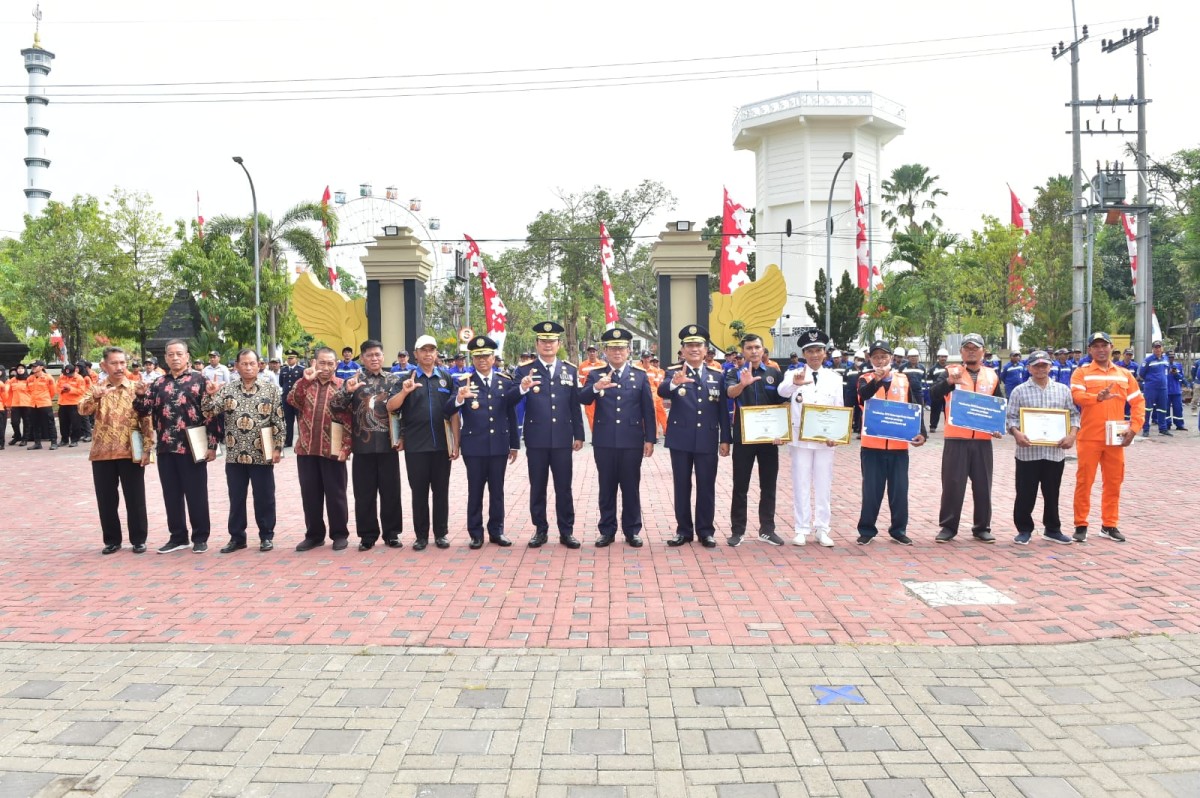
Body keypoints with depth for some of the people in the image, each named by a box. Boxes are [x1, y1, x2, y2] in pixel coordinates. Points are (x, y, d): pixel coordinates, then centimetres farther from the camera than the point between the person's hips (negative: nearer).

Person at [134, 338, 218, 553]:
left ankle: (200, 537, 12)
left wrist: (212, 445, -10)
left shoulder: (199, 380, -2)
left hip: (192, 447, -5)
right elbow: (145, 411, 11)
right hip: (166, 449, 5)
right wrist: (141, 395, -11)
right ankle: (177, 536, 21)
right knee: (171, 495, 11)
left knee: (196, 494, 2)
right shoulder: (158, 384, 12)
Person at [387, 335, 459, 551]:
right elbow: (390, 407, -6)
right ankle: (421, 535, 16)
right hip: (415, 446, 0)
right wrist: (404, 392, -25)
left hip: (441, 445, 1)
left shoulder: (447, 378, 6)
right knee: (419, 492, 7)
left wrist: (456, 444, -1)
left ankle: (441, 533, 18)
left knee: (441, 491, 8)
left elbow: (454, 413, 5)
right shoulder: (406, 379, 4)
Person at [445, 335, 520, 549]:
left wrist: (514, 444, 9)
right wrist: (459, 399, -35)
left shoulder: (505, 382, 5)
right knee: (475, 491, 6)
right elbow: (448, 411, -14)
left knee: (497, 490, 10)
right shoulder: (464, 382, -2)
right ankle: (476, 533, 15)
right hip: (474, 447, -2)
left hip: (499, 446, 2)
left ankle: (496, 531, 21)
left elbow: (512, 415, 9)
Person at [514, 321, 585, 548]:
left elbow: (575, 405, 8)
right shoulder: (524, 370, 1)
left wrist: (578, 435, 7)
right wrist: (522, 389, -29)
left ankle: (566, 531, 15)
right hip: (536, 439, -1)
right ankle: (540, 529, 19)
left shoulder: (570, 370, 8)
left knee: (564, 487, 6)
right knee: (537, 487, 8)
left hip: (562, 439, 1)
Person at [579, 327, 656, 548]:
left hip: (632, 440, 0)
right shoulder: (595, 374, 5)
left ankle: (632, 530, 16)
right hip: (604, 441, 0)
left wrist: (650, 439, 0)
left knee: (631, 487, 6)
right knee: (607, 487, 7)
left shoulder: (640, 376, 6)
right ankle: (607, 530, 16)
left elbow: (648, 409, 5)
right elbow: (583, 400, -11)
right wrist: (596, 387, -31)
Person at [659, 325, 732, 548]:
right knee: (682, 486, 6)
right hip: (680, 439, -1)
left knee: (706, 486, 6)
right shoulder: (673, 372, -1)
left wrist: (725, 439, 2)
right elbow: (662, 392, -23)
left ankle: (706, 530, 17)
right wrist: (674, 383, -44)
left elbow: (723, 410, 7)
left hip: (707, 440, 1)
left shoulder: (717, 375, 7)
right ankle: (684, 530, 16)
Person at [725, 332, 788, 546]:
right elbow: (730, 392, -21)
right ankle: (737, 530, 10)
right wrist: (743, 383, -43)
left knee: (768, 485, 8)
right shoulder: (735, 374, 0)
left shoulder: (775, 374, 6)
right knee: (740, 486, 2)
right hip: (743, 437, -2)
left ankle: (767, 529, 17)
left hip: (769, 437, 2)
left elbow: (784, 404, 7)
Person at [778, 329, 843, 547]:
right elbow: (782, 391, -23)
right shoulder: (793, 374, -1)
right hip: (800, 438, -2)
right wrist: (795, 383, -46)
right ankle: (801, 529, 10)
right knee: (801, 484, 3)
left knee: (823, 485, 6)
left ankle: (822, 530, 14)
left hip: (825, 439, 2)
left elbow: (840, 408, 6)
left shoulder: (834, 377, 7)